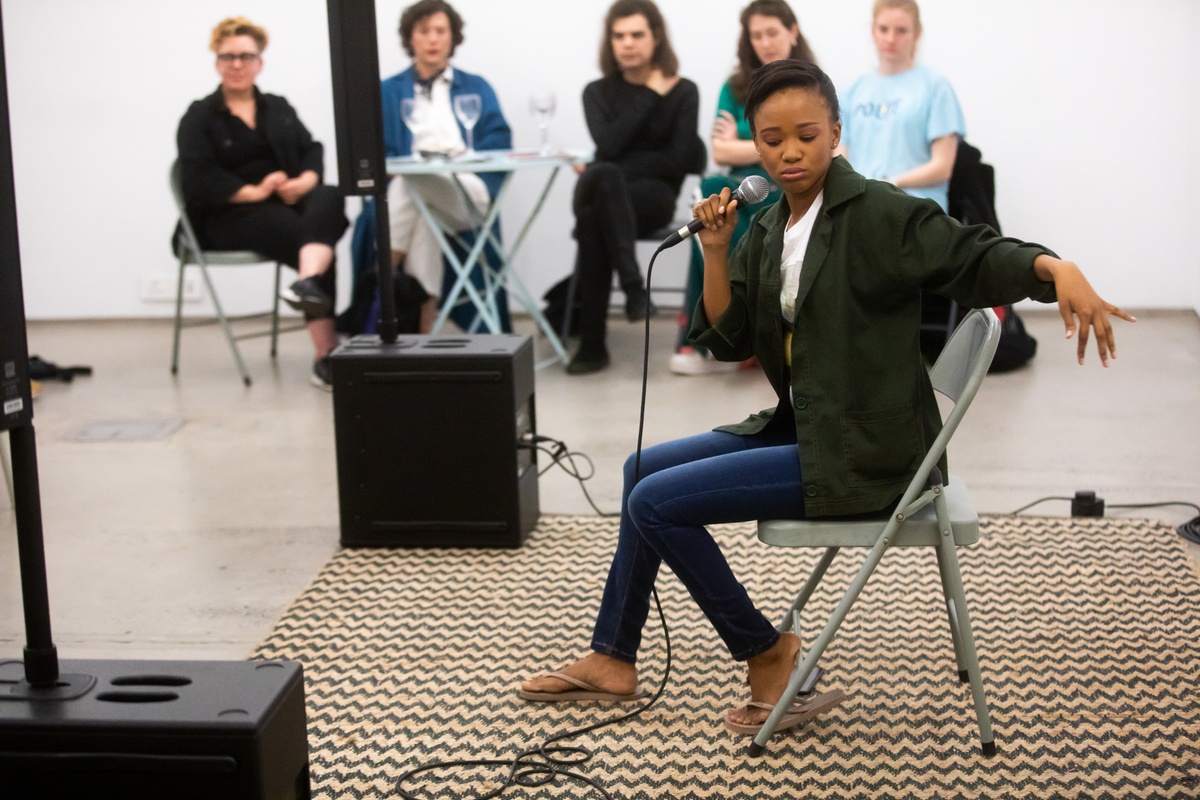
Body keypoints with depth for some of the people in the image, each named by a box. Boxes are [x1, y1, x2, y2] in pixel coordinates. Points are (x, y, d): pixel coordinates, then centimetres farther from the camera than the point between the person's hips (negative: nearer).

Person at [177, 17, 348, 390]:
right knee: (310, 236, -32)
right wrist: (254, 192, -17)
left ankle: (309, 282, -61)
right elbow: (199, 178, -6)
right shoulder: (199, 117, 9)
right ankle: (326, 352, -44)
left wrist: (305, 181, -13)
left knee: (330, 198, -34)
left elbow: (313, 151, 11)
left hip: (290, 202, 4)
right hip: (232, 216, -4)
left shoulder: (279, 108, 24)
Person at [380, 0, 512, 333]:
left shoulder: (476, 89, 24)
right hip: (406, 187, 1)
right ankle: (423, 324, -40)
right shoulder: (388, 92, 24)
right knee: (421, 217, -39)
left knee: (411, 185, -36)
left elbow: (499, 143, 8)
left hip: (468, 194, -1)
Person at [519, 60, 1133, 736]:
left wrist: (1057, 268, -40)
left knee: (655, 502, -12)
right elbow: (727, 340, 8)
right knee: (644, 469, 16)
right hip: (802, 429, 9)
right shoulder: (767, 229, 10)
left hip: (863, 454, -9)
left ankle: (767, 651, 4)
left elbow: (977, 258, -20)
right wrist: (715, 250, -6)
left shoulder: (879, 213, -14)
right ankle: (614, 661, 24)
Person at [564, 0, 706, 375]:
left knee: (592, 217, -35)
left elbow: (679, 160, -4)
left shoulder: (683, 91, 7)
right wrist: (649, 96, -6)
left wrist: (621, 168, -7)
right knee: (602, 175, -37)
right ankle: (634, 287, -41)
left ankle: (593, 344, -33)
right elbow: (608, 146, -8)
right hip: (605, 191, 2)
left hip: (654, 196, -2)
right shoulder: (597, 92, 11)